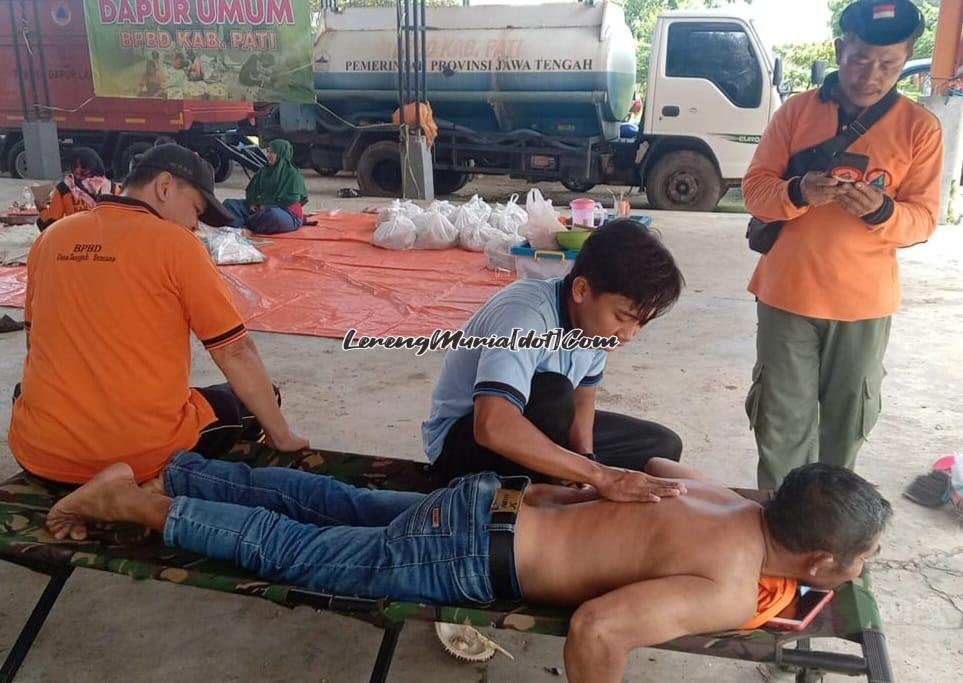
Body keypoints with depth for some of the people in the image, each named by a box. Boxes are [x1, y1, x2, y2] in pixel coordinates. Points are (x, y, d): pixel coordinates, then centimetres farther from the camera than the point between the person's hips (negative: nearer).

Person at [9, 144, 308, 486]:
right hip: (146, 455, -2)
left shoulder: (50, 238, 7)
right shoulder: (176, 244, -9)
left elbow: (38, 344, 18)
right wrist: (282, 436, 4)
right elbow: (236, 352, -7)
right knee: (244, 402, 22)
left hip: (43, 452, 2)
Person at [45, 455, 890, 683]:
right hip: (467, 557, -7)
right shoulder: (730, 591, -22)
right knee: (289, 550, 7)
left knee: (333, 504, 19)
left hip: (487, 505, 7)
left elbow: (655, 467, 24)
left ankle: (157, 472, 31)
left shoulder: (730, 501, 5)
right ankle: (130, 502, 19)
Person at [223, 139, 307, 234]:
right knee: (229, 203, -4)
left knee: (273, 214, -44)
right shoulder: (264, 170, 17)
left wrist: (268, 206, -16)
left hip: (285, 213, -7)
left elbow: (292, 199, -14)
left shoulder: (292, 173, -4)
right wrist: (252, 203, -2)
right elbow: (250, 190, 20)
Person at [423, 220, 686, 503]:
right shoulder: (525, 316, -34)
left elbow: (583, 395, 4)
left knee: (664, 445, 1)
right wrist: (600, 475, -43)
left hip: (525, 422, 8)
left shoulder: (596, 318, -11)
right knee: (552, 393, -37)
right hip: (460, 441, -8)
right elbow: (493, 427, -48)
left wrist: (587, 459, -16)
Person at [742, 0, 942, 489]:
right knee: (783, 424, 6)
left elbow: (923, 219, -2)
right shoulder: (796, 111, 0)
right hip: (787, 294, 0)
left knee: (845, 423, 15)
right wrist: (798, 194, -25)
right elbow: (755, 189, -3)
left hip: (863, 302, 1)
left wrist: (881, 211, -25)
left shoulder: (920, 127, -1)